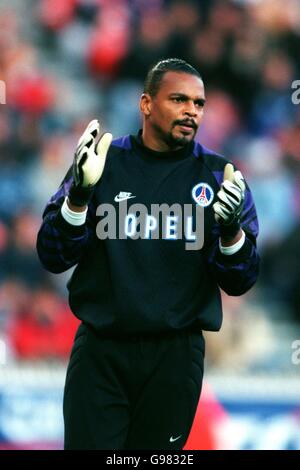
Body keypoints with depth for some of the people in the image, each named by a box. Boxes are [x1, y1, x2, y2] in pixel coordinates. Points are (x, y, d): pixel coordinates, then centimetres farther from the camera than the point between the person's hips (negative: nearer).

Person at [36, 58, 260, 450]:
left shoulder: (219, 176, 5)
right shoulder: (103, 162, 3)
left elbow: (240, 282, 3)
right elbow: (53, 257, 0)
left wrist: (232, 231, -18)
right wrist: (79, 195, -17)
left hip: (175, 356, 1)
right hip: (100, 352, -1)